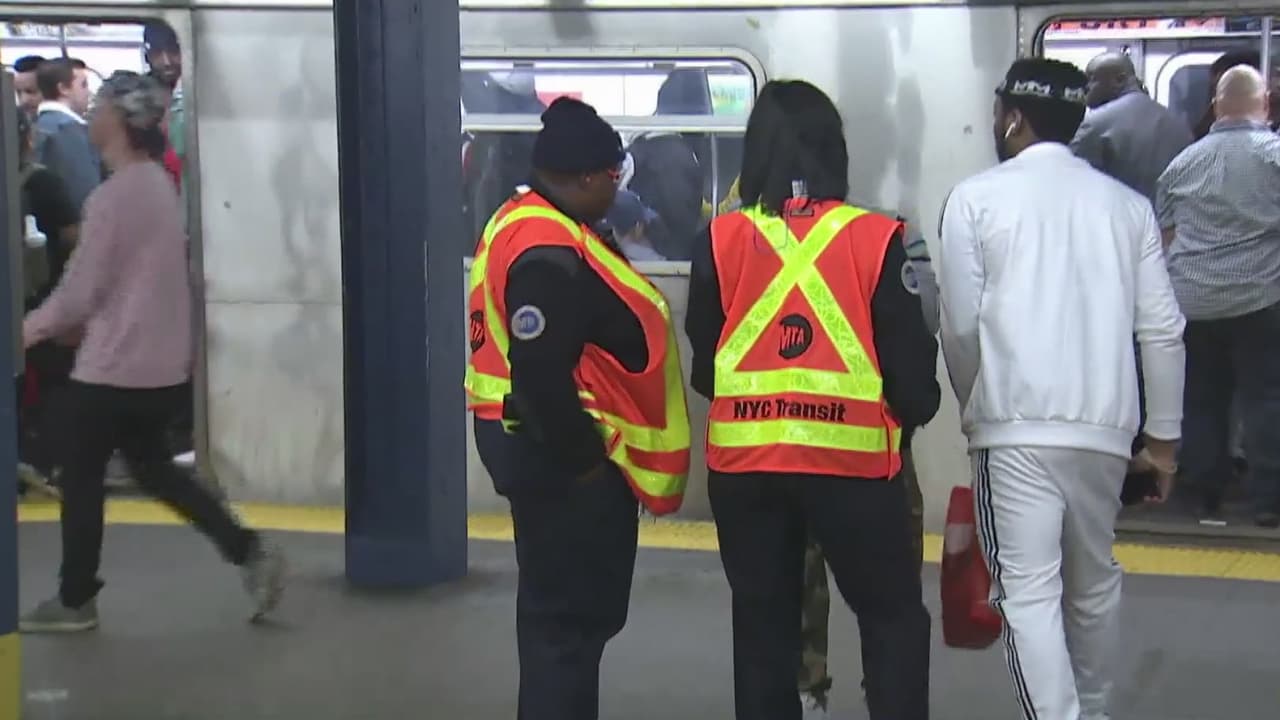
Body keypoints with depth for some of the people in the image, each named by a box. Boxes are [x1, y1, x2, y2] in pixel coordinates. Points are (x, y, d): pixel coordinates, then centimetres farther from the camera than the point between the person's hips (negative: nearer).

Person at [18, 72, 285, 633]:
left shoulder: (113, 195, -19)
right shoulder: (159, 184, 9)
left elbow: (80, 289, -16)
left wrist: (30, 329, 1)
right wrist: (81, 323, 20)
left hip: (112, 366, -8)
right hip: (159, 361, 8)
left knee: (80, 480, 6)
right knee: (152, 468, 19)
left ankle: (75, 600, 17)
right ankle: (250, 553, 11)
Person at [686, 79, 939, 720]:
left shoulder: (720, 240, -1)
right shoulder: (876, 240, -6)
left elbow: (701, 364, 7)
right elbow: (910, 355, -1)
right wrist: (913, 413, 19)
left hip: (744, 460, 2)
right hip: (853, 456, -2)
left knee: (762, 619, 15)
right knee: (893, 615, 14)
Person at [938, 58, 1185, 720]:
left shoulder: (977, 197, -1)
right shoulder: (1126, 204, 9)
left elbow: (961, 324, -3)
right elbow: (1162, 328, 6)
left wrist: (973, 408, 14)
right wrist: (1163, 435, 13)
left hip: (1015, 423, -4)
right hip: (1104, 422, 4)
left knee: (1029, 591, -6)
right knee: (1093, 581, 20)